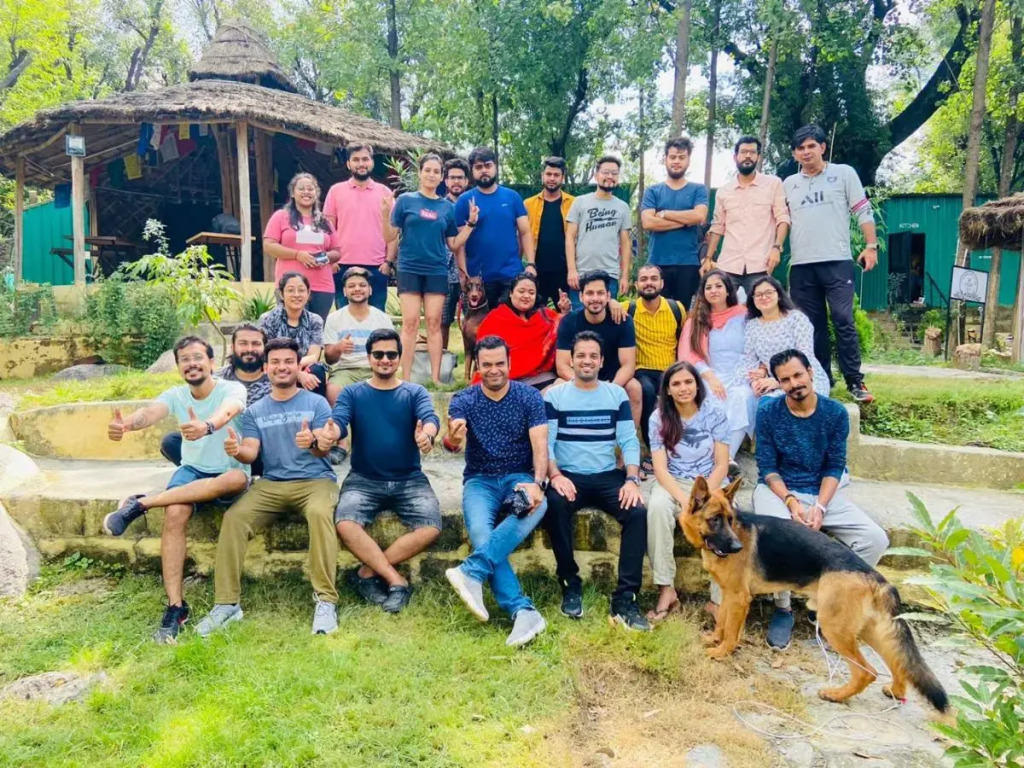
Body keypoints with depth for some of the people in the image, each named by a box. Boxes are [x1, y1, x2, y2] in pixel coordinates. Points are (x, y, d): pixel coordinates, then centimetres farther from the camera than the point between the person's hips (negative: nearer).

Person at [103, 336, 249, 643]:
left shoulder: (232, 389, -12)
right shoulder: (176, 395, 0)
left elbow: (228, 412, -37)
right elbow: (151, 412, -22)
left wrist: (207, 426, -61)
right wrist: (127, 424, -47)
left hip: (227, 474, -3)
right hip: (192, 471, 3)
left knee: (237, 478, -39)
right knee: (174, 514, -29)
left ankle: (141, 503, -31)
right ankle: (175, 606, -24)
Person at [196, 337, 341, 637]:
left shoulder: (316, 402, 4)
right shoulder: (255, 411, 14)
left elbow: (325, 448, -6)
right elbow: (252, 453, 2)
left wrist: (313, 442, -31)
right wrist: (237, 451, -23)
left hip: (315, 480, -3)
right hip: (270, 484, 3)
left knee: (319, 512, -36)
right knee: (233, 518, -24)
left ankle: (325, 600, -31)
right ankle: (227, 603, -14)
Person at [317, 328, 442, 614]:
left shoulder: (415, 392, 5)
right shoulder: (352, 393, 6)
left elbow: (430, 418, -16)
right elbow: (338, 421, -13)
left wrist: (427, 434, -42)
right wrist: (328, 434, -40)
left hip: (410, 480, 0)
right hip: (363, 479, 0)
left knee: (431, 528, -25)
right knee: (345, 525, -29)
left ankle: (368, 572, -9)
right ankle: (395, 580, -14)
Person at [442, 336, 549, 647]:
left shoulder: (530, 397, -1)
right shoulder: (463, 400, 0)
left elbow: (540, 445, -9)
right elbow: (454, 442, -18)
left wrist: (537, 483, -28)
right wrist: (451, 441, -43)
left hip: (520, 476, 0)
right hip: (480, 480, 0)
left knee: (536, 506, -35)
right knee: (479, 531, -31)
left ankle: (472, 571, -39)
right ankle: (524, 611, -34)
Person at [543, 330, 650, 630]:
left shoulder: (617, 394, 11)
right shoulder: (554, 395, 6)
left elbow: (629, 440, 4)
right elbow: (545, 442, -2)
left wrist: (632, 479, -13)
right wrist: (555, 475, -21)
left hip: (608, 476, 2)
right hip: (568, 476, -1)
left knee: (638, 512, -26)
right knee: (555, 505, -34)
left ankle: (625, 599, -19)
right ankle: (570, 585, -14)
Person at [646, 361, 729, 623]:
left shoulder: (715, 414, -4)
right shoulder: (658, 418, -3)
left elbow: (722, 465, -6)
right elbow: (660, 468, -8)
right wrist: (683, 500, -23)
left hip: (710, 482, 0)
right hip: (673, 483, 1)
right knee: (657, 506, -33)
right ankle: (666, 590, -26)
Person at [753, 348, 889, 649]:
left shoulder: (835, 412, -4)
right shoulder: (768, 411, -9)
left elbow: (835, 467, -3)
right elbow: (767, 467, -7)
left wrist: (819, 506, -18)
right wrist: (790, 501, -23)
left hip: (822, 492, 3)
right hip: (777, 490, -3)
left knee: (875, 539, -16)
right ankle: (782, 608, -8)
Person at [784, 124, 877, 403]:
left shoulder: (844, 173, 6)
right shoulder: (788, 184, 16)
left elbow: (863, 212, 3)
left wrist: (871, 246, -4)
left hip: (837, 262, -3)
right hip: (801, 266, 4)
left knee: (843, 320, -9)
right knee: (813, 325, 7)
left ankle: (855, 382, -3)